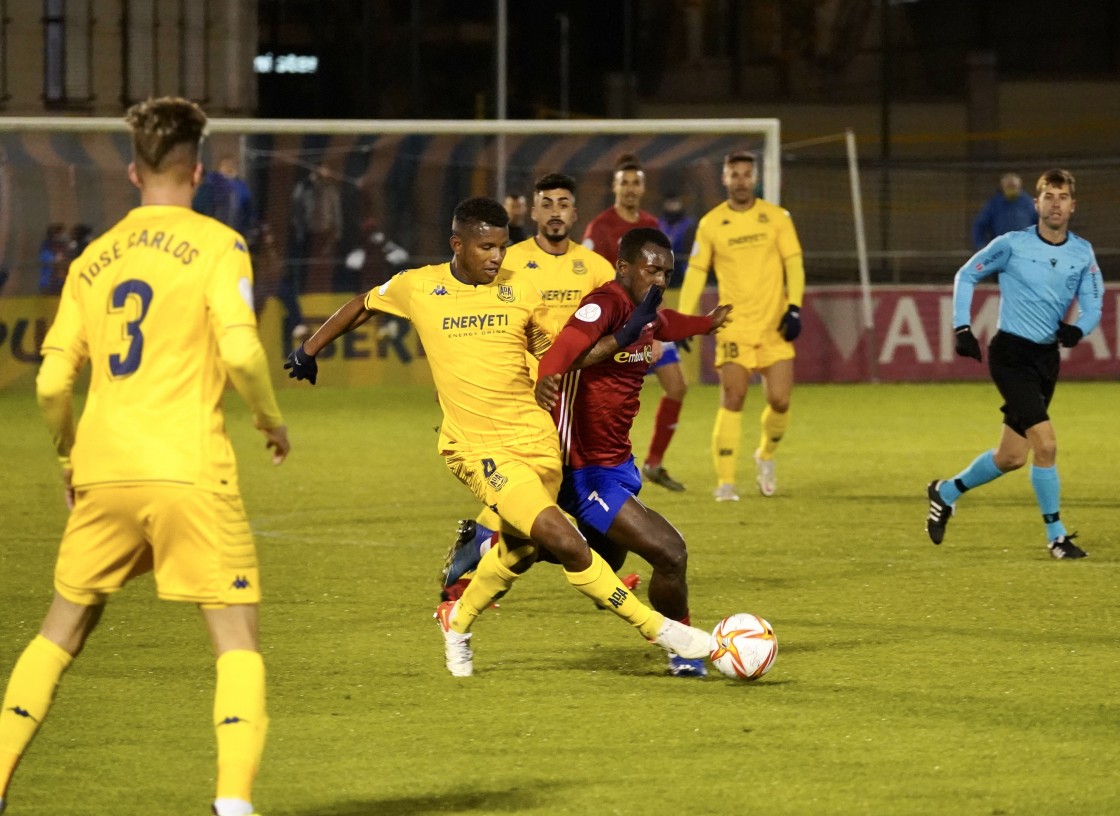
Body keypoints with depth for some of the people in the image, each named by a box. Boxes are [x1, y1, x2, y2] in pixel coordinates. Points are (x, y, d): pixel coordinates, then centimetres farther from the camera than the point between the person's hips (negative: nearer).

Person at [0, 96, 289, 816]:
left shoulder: (93, 260, 13)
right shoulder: (216, 245, -1)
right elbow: (240, 350, -14)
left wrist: (70, 458, 25)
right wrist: (273, 421, 4)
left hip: (102, 470, 5)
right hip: (188, 470, -5)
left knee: (62, 630, 19)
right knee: (237, 638, 0)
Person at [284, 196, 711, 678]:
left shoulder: (521, 295, 4)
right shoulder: (418, 288, 0)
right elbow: (363, 307, 18)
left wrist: (621, 339, -3)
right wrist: (310, 349, 23)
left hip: (536, 437, 4)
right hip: (479, 449, -4)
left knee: (519, 549, 15)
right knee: (565, 542, -17)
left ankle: (457, 620, 44)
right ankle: (658, 628, -10)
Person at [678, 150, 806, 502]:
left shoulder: (776, 217, 3)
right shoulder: (711, 223, 3)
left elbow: (793, 262, 4)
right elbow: (696, 272, 6)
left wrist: (795, 307, -8)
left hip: (774, 325, 1)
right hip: (734, 325, -1)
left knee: (780, 401, -4)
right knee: (732, 400, -11)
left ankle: (766, 456, 26)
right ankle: (725, 482, -7)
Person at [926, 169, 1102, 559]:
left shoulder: (1082, 253, 3)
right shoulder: (1012, 245, -9)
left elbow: (1093, 306, 5)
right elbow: (966, 276, 3)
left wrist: (1078, 329, -18)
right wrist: (962, 328, -5)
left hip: (1047, 358, 6)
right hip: (1011, 354, -6)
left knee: (1012, 457, 10)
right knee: (1045, 443, -18)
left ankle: (945, 493, 34)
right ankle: (1056, 535, -6)